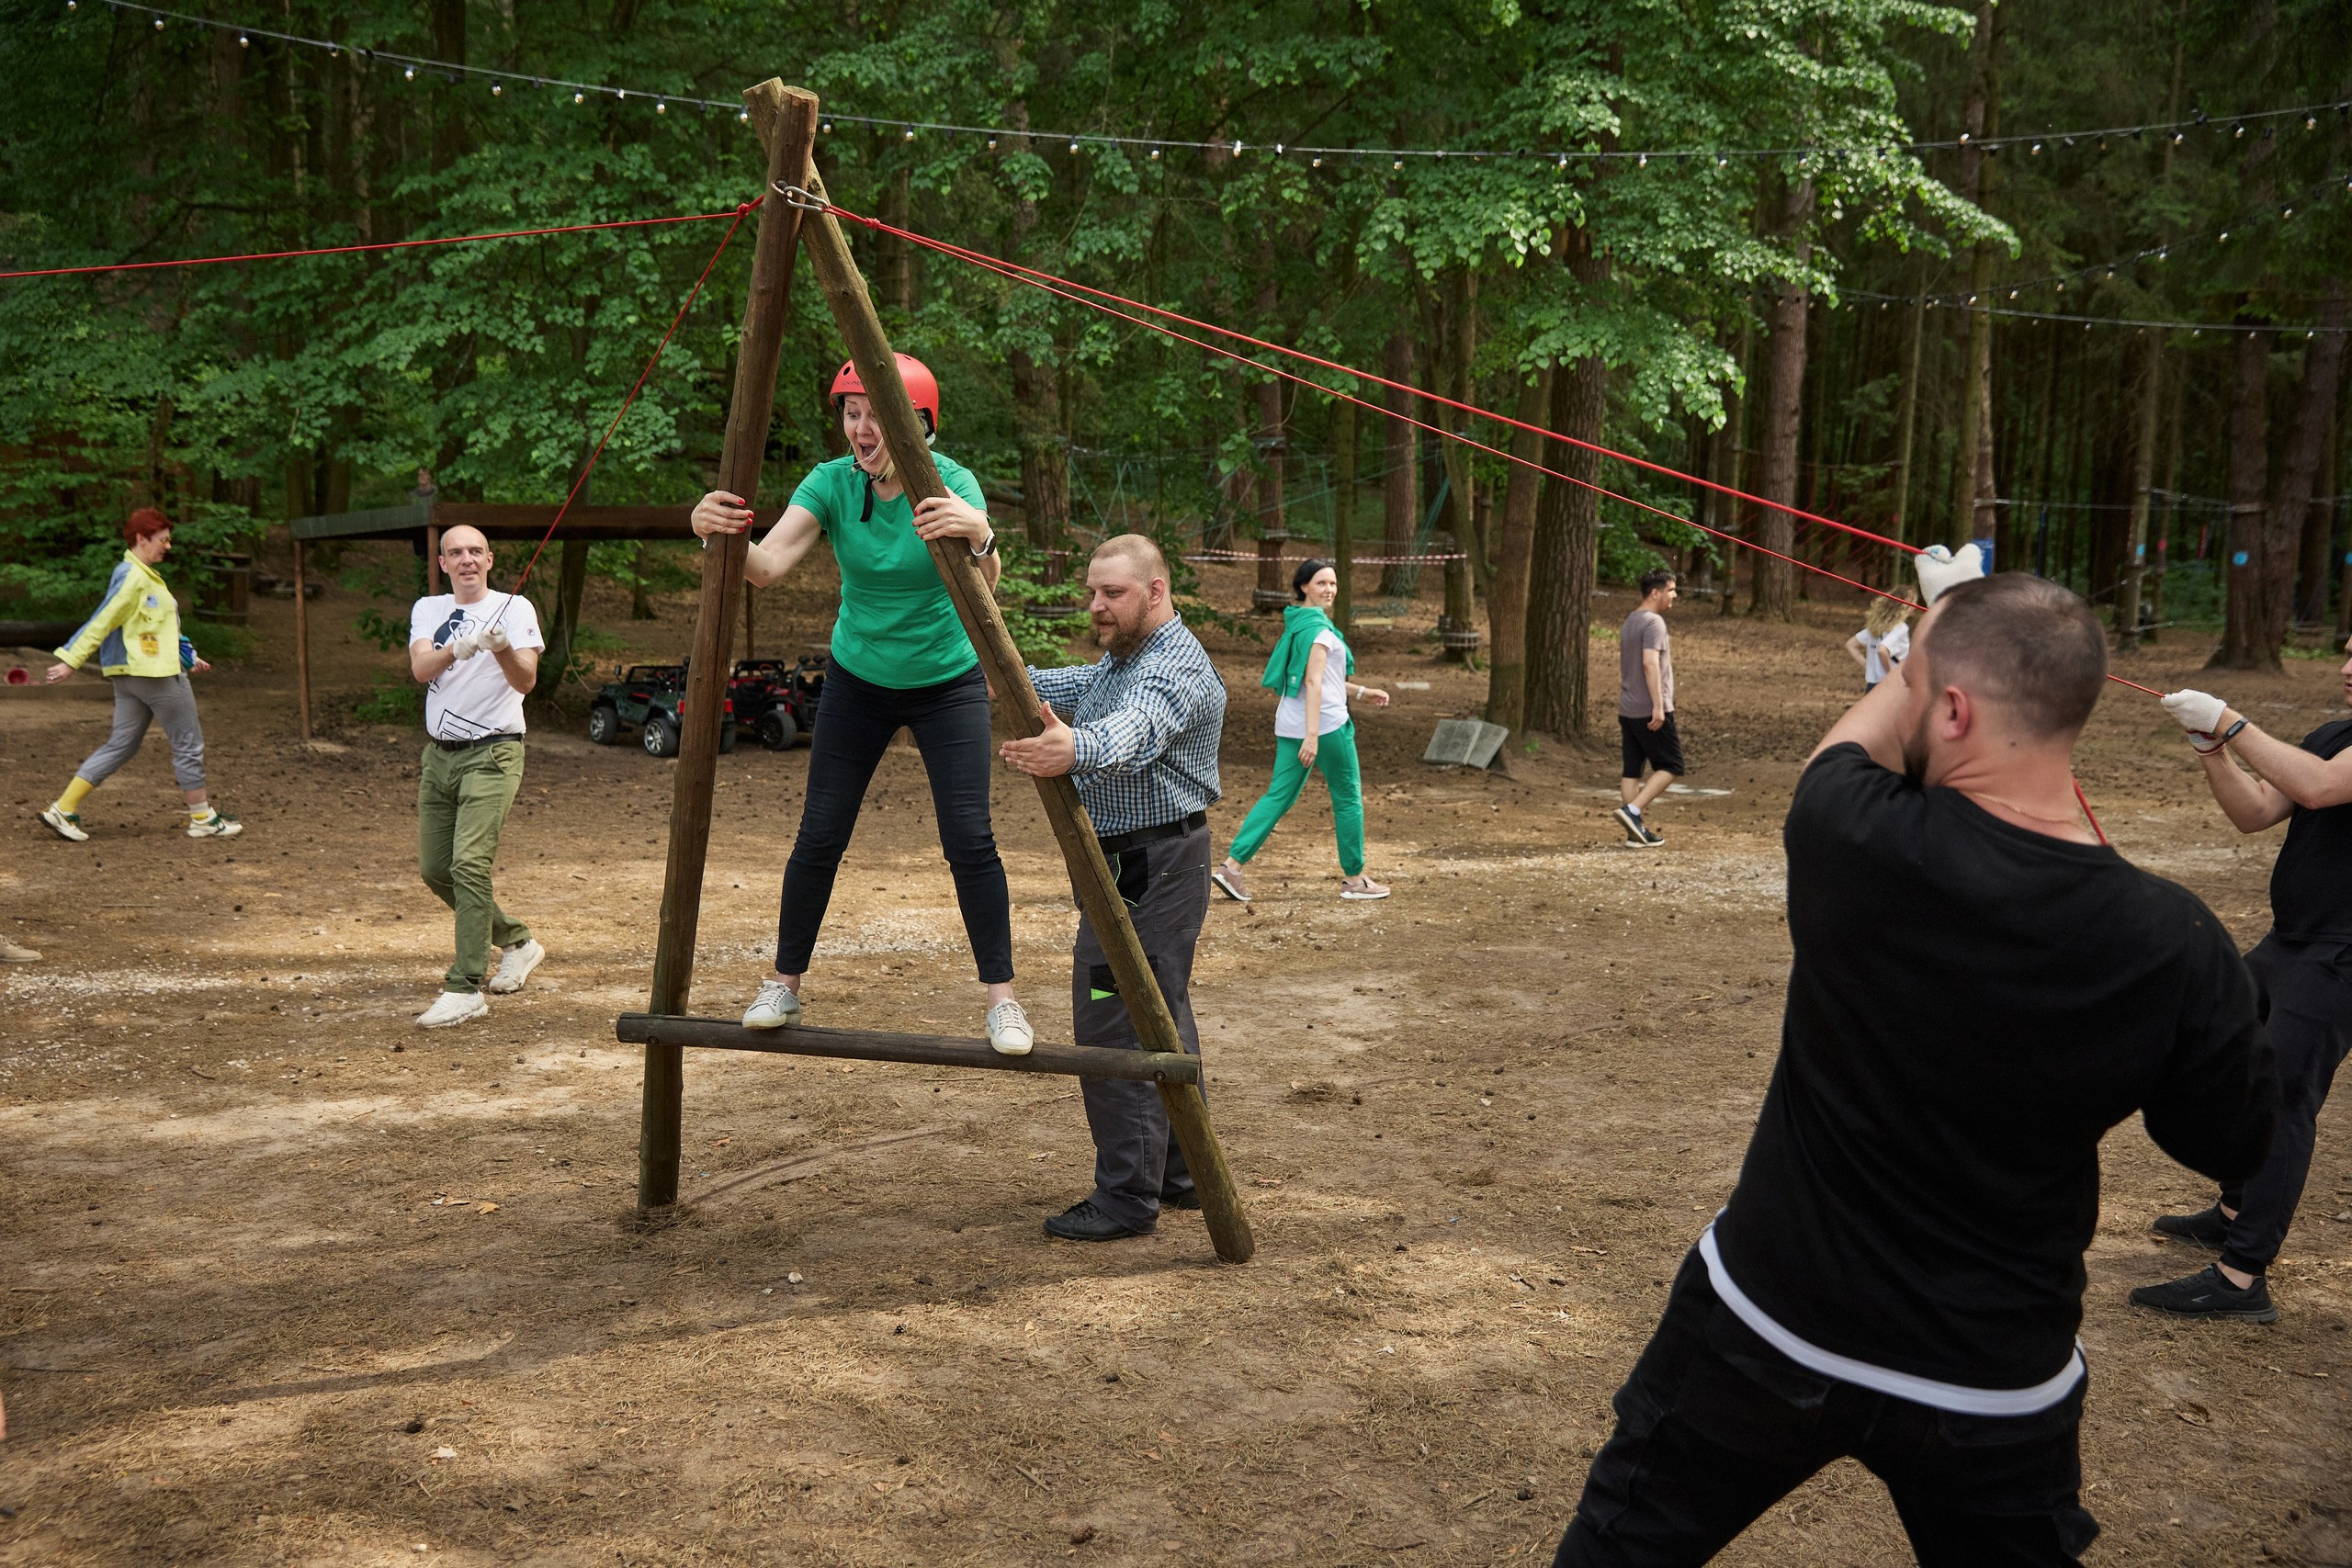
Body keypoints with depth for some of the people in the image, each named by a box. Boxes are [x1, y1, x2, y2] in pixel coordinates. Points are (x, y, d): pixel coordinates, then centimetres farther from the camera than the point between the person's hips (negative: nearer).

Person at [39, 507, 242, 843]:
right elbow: (103, 622, -17)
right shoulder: (133, 578, -15)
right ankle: (202, 819, 10)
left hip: (130, 675, 10)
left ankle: (63, 809, 8)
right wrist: (71, 660, -17)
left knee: (121, 746, 11)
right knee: (189, 744, 1)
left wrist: (186, 656, 24)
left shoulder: (143, 576, 16)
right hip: (156, 675, -10)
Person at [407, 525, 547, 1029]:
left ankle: (466, 988, -18)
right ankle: (517, 942, 28)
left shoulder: (514, 608, -2)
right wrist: (457, 649, -31)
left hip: (492, 753, -6)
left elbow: (525, 681, -15)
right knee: (434, 869, 10)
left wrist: (504, 649, -36)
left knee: (469, 864, -18)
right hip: (439, 754, 6)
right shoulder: (428, 610, 10)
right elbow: (420, 668, -10)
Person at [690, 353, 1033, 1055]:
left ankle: (1001, 997, 2)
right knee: (819, 836, 1)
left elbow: (985, 584, -35)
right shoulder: (831, 482, -13)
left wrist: (979, 539, -57)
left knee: (969, 839, -10)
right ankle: (784, 982, 17)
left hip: (946, 680, -2)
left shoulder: (950, 482, -20)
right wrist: (721, 537, -47)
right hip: (858, 679, 2)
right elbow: (767, 564, -25)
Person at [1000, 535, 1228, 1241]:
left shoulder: (1177, 666, -19)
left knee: (1116, 1025, -11)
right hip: (1133, 861, 11)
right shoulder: (1117, 661, 16)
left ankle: (1128, 1195, -7)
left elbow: (1135, 731, -39)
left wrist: (1075, 749, -59)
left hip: (1147, 869, -11)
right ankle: (1182, 1174, 24)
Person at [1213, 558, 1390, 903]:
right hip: (1325, 723, -9)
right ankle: (1353, 878, 15)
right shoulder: (1319, 627, -14)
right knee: (1348, 798, 6)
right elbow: (1313, 683, -21)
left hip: (1291, 725, 9)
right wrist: (1312, 735, -25)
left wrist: (1362, 692, 26)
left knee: (1280, 795, 7)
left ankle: (1232, 865, -2)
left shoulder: (1298, 622, 15)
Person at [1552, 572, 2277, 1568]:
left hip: (1764, 1327, -1)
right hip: (1996, 1386, 2)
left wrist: (1932, 629, 18)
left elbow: (1858, 738, 1)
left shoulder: (1855, 842, -24)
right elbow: (2231, 1146, -1)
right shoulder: (2175, 945, -20)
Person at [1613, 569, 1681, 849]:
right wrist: (1658, 705, -23)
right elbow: (1649, 663, -21)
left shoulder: (1628, 623, 18)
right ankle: (1633, 810, -14)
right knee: (1670, 766, -2)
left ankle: (1637, 830, 7)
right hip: (1650, 711, -9)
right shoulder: (1654, 622, -11)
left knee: (1632, 770, 6)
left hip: (1628, 710, 9)